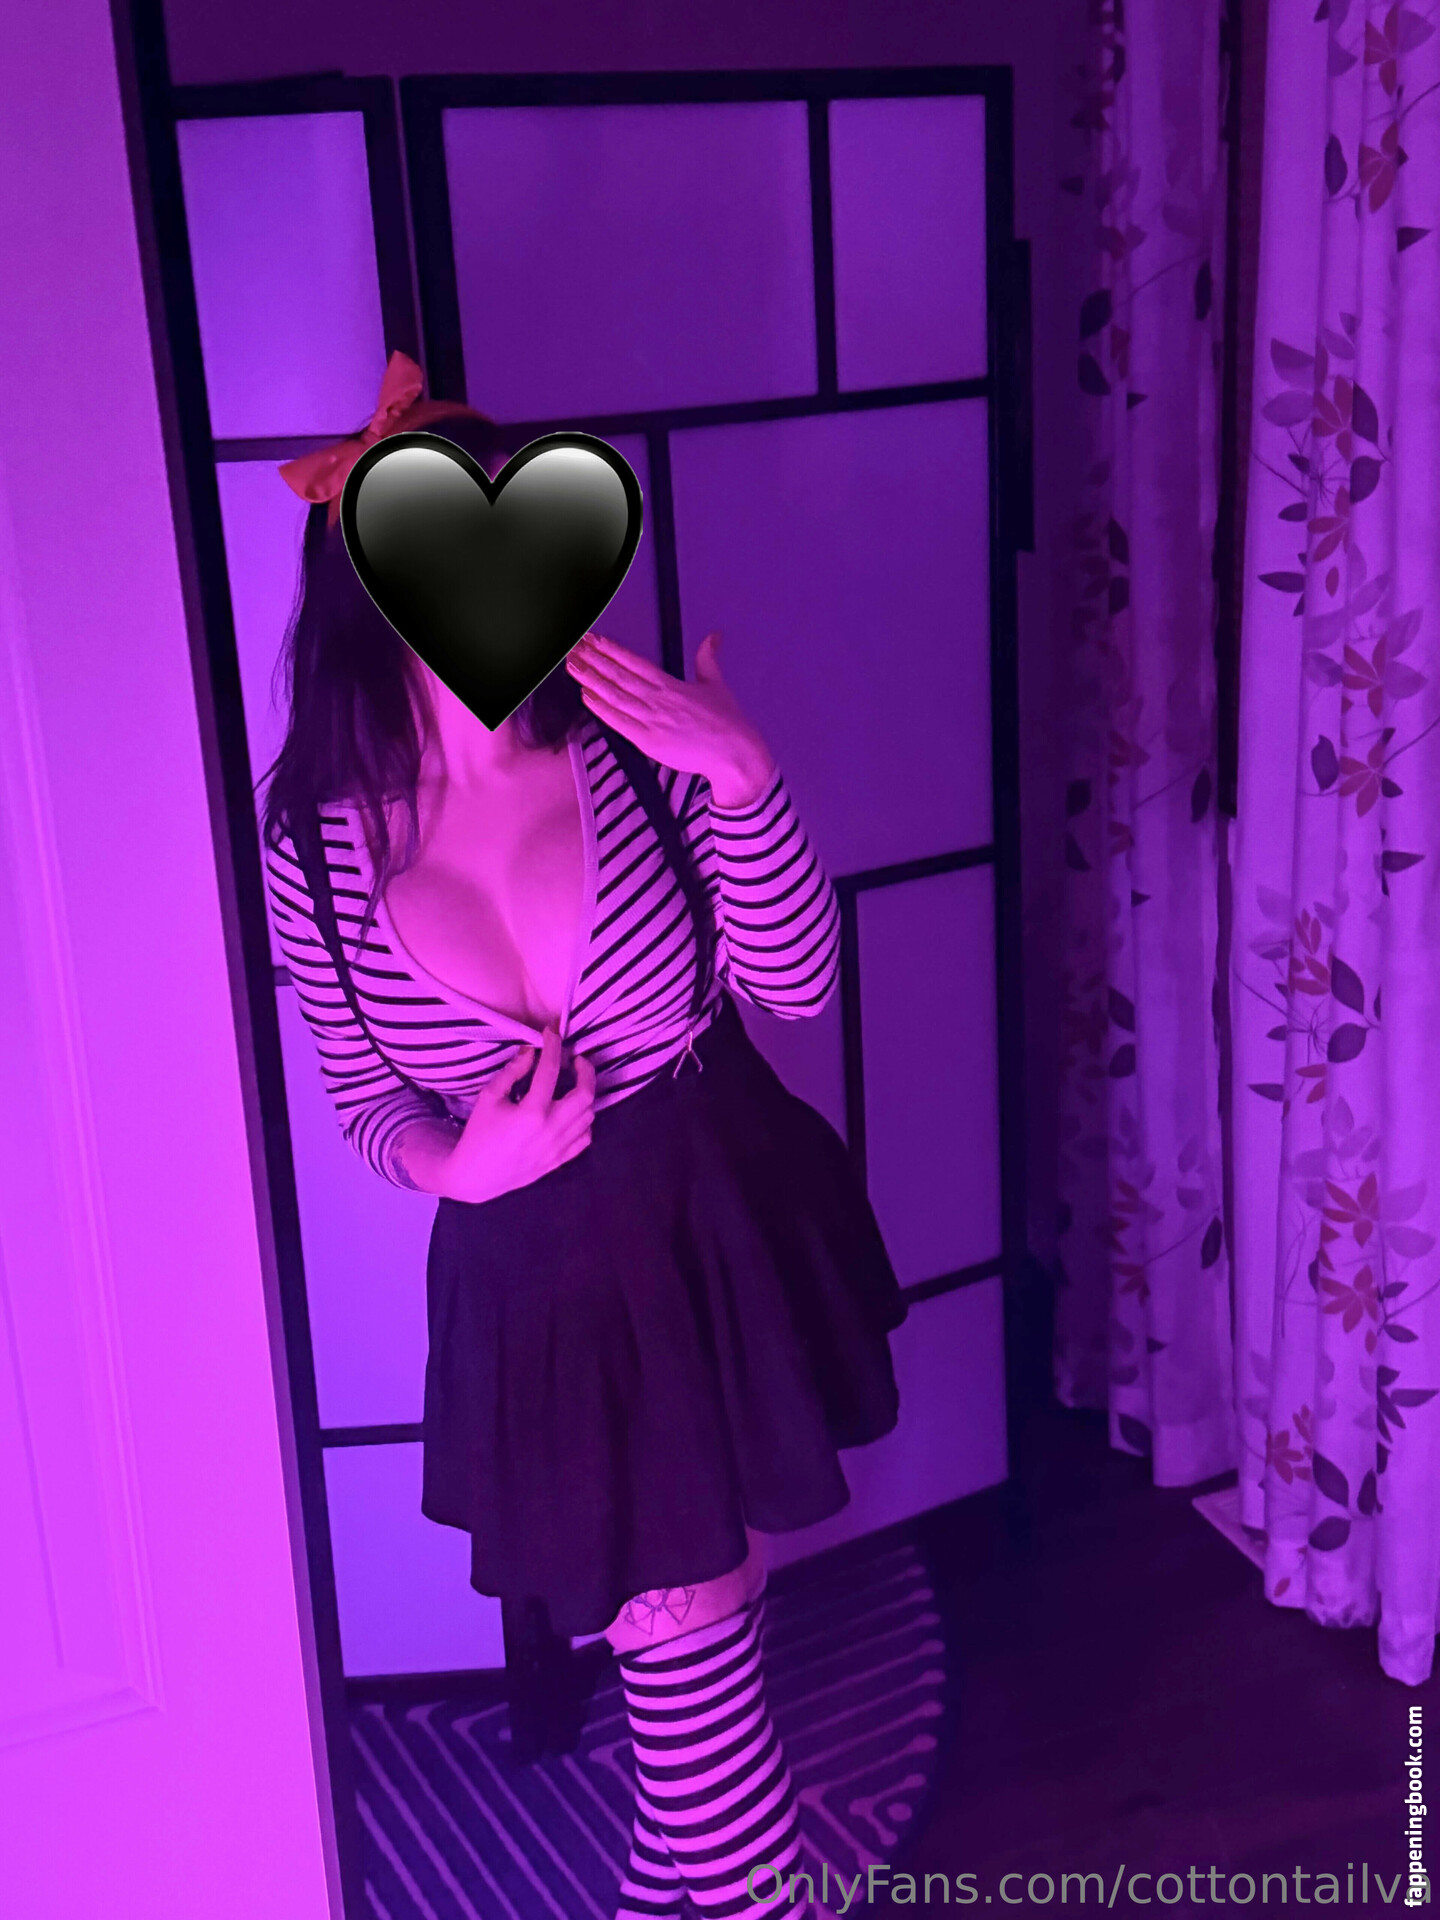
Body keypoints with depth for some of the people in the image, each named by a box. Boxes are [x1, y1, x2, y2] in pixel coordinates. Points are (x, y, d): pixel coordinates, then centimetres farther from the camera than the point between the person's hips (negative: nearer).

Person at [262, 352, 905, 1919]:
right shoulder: (319, 839, -13)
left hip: (725, 1228, 1)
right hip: (534, 1278, -1)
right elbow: (363, 1093, 1)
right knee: (685, 1635, 12)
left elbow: (795, 986, -11)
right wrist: (450, 1164, -20)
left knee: (683, 1632, 20)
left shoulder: (628, 745, -15)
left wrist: (741, 778, -24)